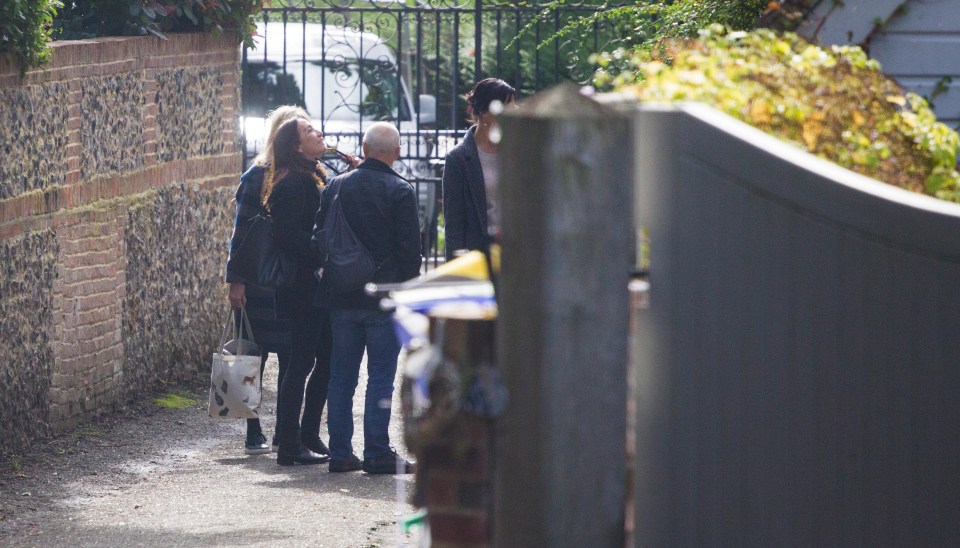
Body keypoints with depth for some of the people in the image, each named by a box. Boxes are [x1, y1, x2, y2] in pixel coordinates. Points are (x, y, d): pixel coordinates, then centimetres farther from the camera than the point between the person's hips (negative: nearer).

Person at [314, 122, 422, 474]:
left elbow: (317, 238, 9)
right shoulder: (399, 191, -8)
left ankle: (340, 452, 10)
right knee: (381, 376, -1)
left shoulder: (335, 187, 4)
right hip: (385, 298, -4)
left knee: (341, 376, 10)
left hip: (342, 299, 4)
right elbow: (411, 248, -8)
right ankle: (377, 453, -3)